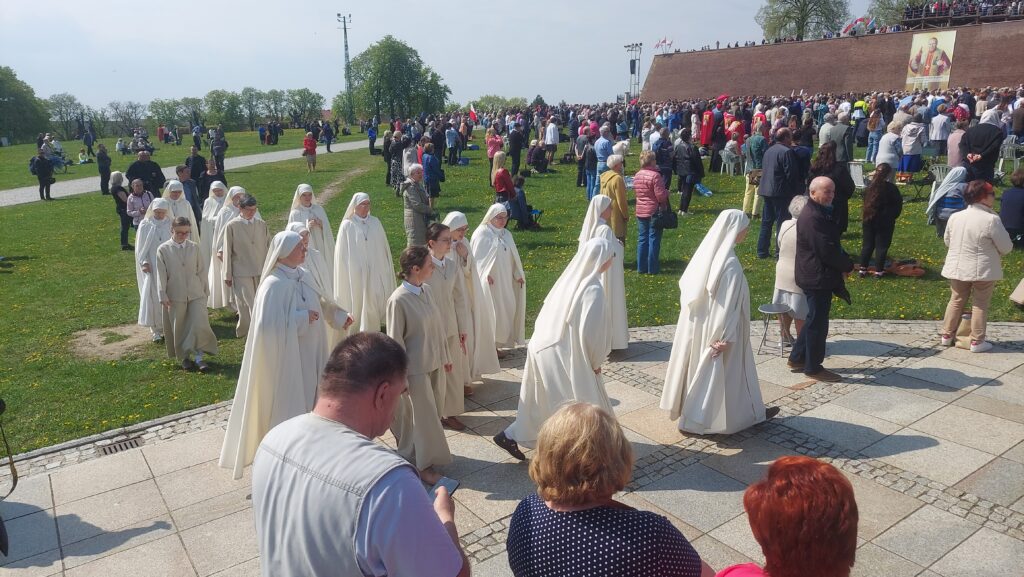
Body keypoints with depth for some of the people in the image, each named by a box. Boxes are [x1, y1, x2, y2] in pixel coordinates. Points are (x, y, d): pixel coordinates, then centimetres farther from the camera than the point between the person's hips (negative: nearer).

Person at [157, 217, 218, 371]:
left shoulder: (194, 247, 2)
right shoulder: (163, 249, -3)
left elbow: (201, 270, 7)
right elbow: (161, 275, -3)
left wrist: (205, 290, 9)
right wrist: (163, 295, -7)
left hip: (196, 293, 1)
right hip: (175, 295, -1)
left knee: (199, 324, -6)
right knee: (178, 328, 9)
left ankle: (199, 357, 4)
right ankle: (183, 358, 24)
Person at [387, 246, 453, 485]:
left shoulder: (428, 290, 0)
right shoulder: (398, 300, -21)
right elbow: (395, 341, -16)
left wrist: (445, 357, 15)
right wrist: (402, 375, -13)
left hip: (435, 363, 7)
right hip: (416, 368, -7)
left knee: (433, 412, 18)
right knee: (423, 416, 6)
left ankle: (413, 454, 39)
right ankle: (423, 465, 26)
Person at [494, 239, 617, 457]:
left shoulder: (572, 277, 4)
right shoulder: (593, 289, -21)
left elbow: (547, 312, 12)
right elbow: (590, 331, -21)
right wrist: (596, 361, -5)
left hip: (547, 349, 8)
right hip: (566, 356, -8)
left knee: (543, 403, 21)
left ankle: (510, 436, 29)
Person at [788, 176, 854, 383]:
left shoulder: (819, 213, 12)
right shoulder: (812, 217, -22)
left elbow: (832, 244, 18)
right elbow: (826, 251, -24)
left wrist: (844, 261, 3)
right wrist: (848, 265, -10)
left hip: (819, 277, 11)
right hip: (817, 278, -11)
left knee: (814, 319, 20)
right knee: (818, 322, 0)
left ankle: (797, 358, 30)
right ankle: (813, 368, 12)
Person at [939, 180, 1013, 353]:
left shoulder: (955, 217, -3)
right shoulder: (991, 219, -19)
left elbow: (947, 240, 11)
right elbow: (1006, 247, -11)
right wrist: (996, 253, 11)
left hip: (957, 268, 5)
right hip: (983, 270, -5)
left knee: (956, 300, 17)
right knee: (980, 304, 7)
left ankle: (946, 335, 23)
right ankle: (977, 341, 12)